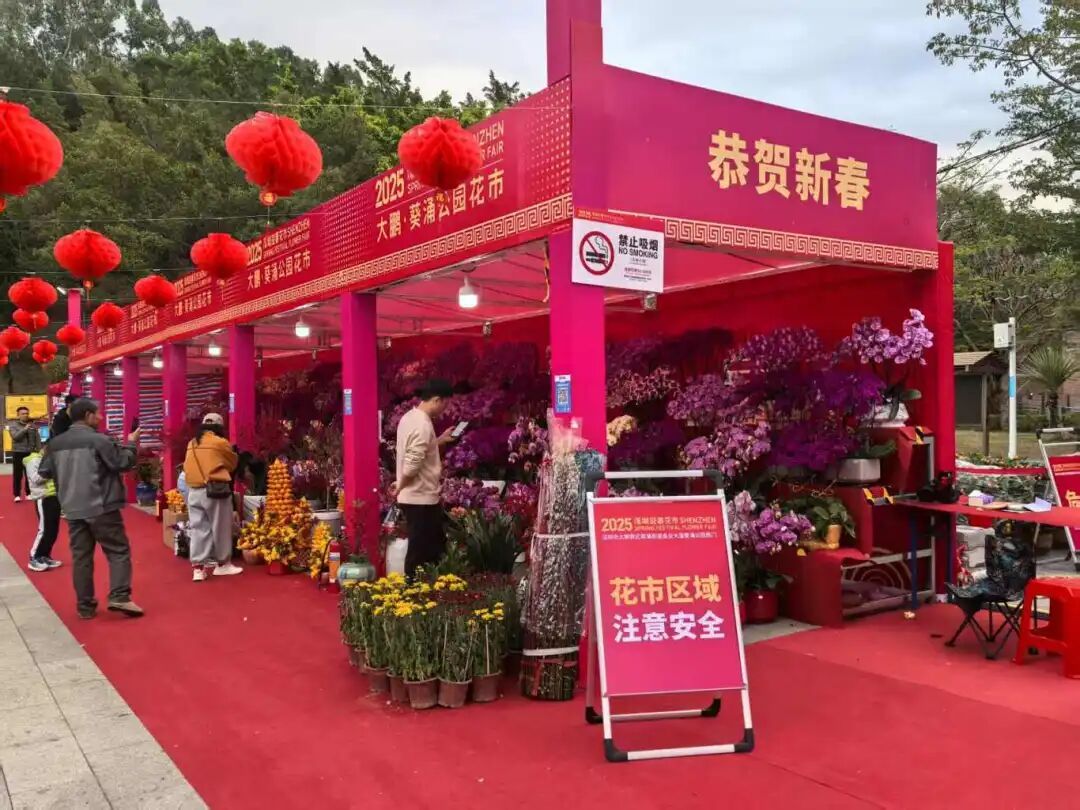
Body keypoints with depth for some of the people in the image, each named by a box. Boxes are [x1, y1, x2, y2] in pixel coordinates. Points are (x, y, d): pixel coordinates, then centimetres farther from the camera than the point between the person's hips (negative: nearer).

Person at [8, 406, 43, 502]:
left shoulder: (33, 425, 8)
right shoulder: (13, 425, 1)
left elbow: (37, 439, 7)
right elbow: (15, 436, -15)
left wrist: (39, 451, 1)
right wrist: (24, 429, -20)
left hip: (30, 453, 2)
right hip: (18, 453, -2)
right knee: (17, 475, -1)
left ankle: (29, 493, 15)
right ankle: (17, 495, 3)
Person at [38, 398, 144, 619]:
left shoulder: (56, 443, 8)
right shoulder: (99, 440, -12)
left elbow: (44, 472, 16)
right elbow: (123, 463, -10)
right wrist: (131, 443, 5)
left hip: (72, 509, 6)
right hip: (101, 507, -6)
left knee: (80, 556, 10)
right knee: (118, 551, 3)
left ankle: (85, 606, 13)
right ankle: (119, 597, -9)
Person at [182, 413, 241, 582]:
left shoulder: (192, 444, 12)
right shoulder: (220, 443, -5)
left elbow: (187, 467, 18)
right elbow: (233, 464, 7)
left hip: (193, 490, 5)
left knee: (197, 529, 6)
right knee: (221, 528, 7)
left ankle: (197, 567, 2)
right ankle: (223, 564, 17)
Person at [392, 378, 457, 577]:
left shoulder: (409, 417, 9)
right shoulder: (423, 424, -21)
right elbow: (412, 465, -26)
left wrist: (441, 440, 22)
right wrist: (400, 487, -11)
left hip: (413, 496, 10)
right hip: (422, 498, -10)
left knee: (435, 547, 18)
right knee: (421, 552, 0)